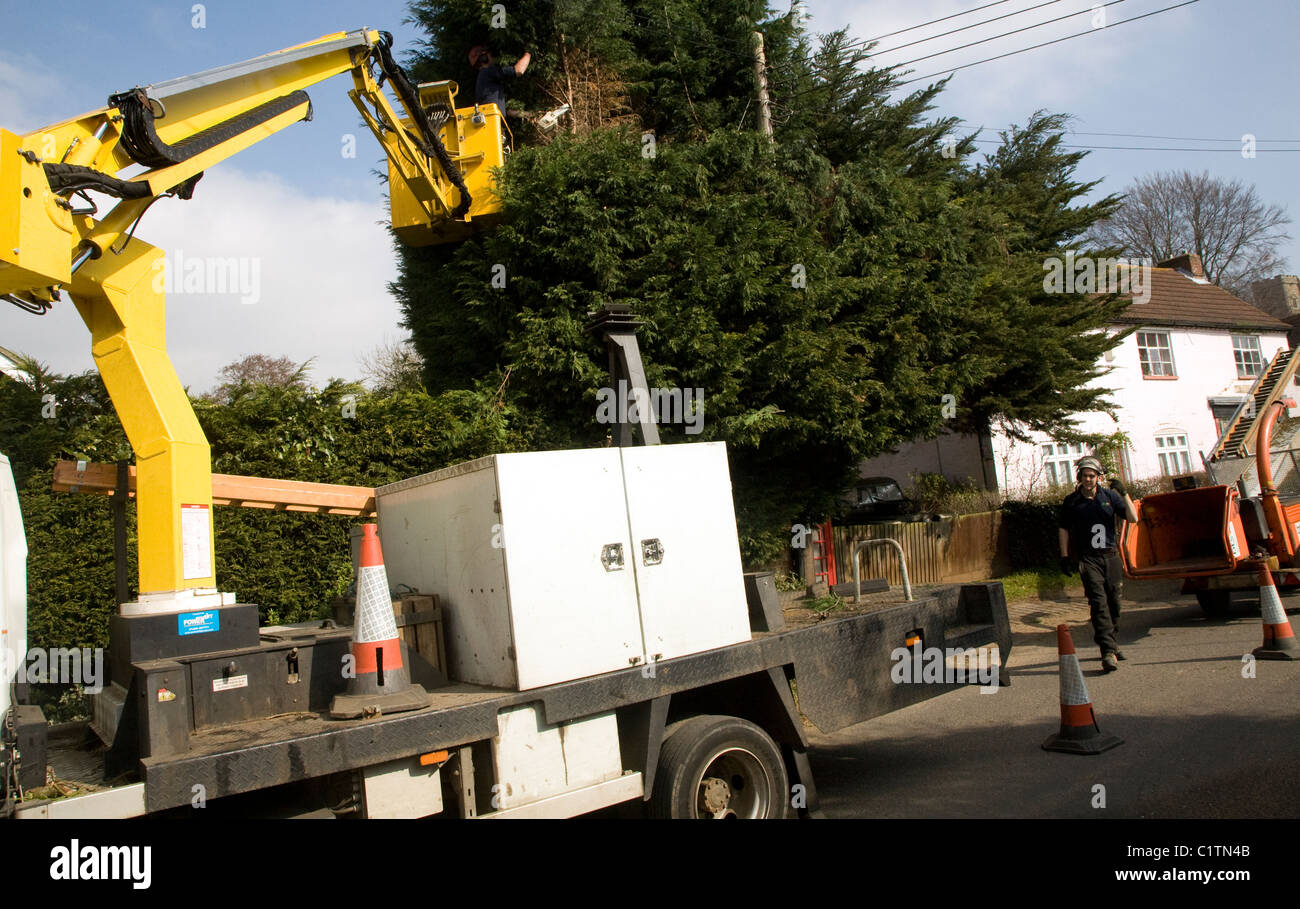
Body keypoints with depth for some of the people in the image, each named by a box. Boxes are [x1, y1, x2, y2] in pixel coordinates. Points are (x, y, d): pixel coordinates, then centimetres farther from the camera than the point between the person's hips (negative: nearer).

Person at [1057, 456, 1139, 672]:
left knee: (1114, 601, 9)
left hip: (1111, 556, 3)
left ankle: (1110, 642, 29)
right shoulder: (1071, 501, 2)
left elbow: (1133, 518, 0)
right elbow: (1063, 529, 9)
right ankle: (1109, 651, -20)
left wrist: (1124, 494, -12)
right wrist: (1065, 557, 3)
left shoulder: (1110, 496, 5)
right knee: (1098, 602, -14)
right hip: (1088, 559, -3)